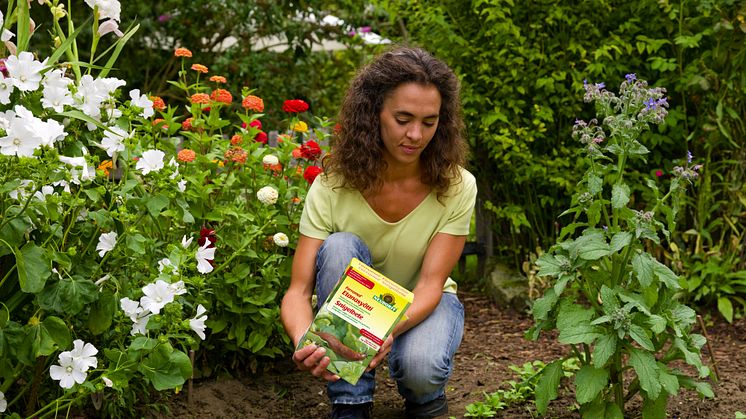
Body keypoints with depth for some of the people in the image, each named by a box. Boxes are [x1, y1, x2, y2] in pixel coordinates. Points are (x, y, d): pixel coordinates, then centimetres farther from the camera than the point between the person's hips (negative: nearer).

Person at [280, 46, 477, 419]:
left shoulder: (456, 187, -20)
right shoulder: (332, 186, -21)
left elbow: (430, 284, -24)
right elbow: (298, 290, -24)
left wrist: (390, 330, -46)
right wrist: (304, 342, -48)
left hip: (424, 305, -1)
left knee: (420, 367, -35)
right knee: (340, 246, -31)